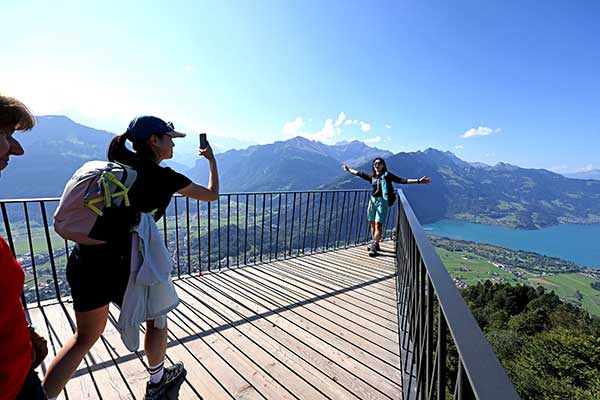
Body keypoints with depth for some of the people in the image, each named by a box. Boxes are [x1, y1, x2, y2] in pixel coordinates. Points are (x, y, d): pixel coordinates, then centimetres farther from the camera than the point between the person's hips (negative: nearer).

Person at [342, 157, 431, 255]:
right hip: (372, 200, 5)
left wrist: (418, 181, -14)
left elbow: (401, 180, -6)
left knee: (378, 224, -10)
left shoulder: (387, 175, -1)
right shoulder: (372, 176, 12)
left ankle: (374, 246, -9)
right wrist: (348, 169, 34)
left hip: (382, 201, -5)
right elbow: (360, 174, 24)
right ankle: (375, 244, 20)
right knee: (372, 224, 8)